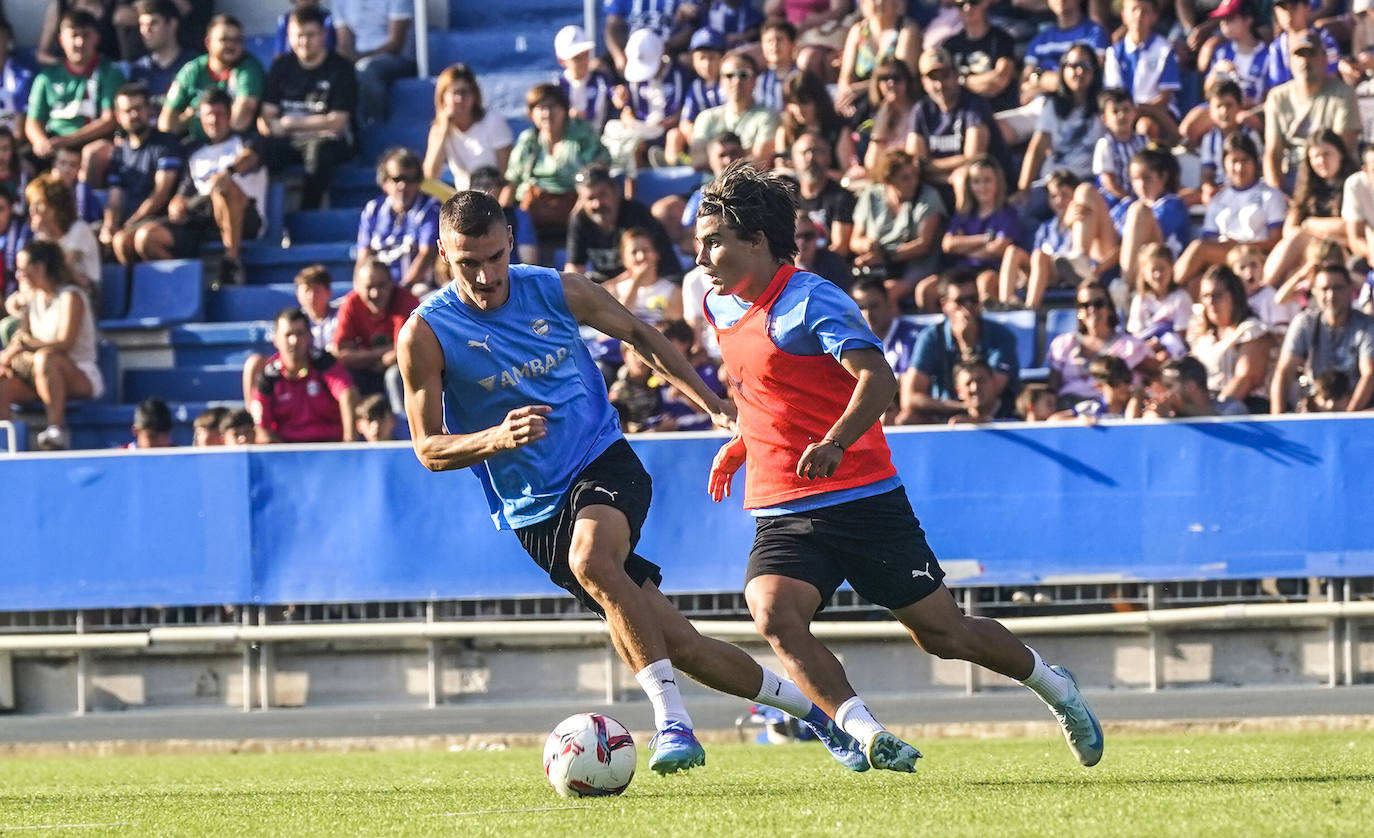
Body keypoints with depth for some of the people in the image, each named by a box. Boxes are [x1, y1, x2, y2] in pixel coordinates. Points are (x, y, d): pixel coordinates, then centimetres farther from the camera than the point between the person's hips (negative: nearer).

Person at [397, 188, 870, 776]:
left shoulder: (558, 291, -4)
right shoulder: (425, 334, -11)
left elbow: (640, 337, 13)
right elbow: (429, 448, -8)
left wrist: (716, 408, 10)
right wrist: (498, 438, -27)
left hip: (604, 463, 0)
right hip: (535, 510, 0)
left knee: (590, 556, -36)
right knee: (674, 642, -4)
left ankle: (672, 719, -33)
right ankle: (805, 704, 14)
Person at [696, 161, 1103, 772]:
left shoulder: (811, 302, -13)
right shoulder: (721, 308, 11)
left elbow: (878, 379, -27)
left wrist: (834, 441, -42)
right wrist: (739, 444, 23)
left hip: (862, 499, -6)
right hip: (781, 512, 6)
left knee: (942, 633, 3)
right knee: (772, 613, -26)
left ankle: (1052, 684, 30)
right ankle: (862, 732, -29)